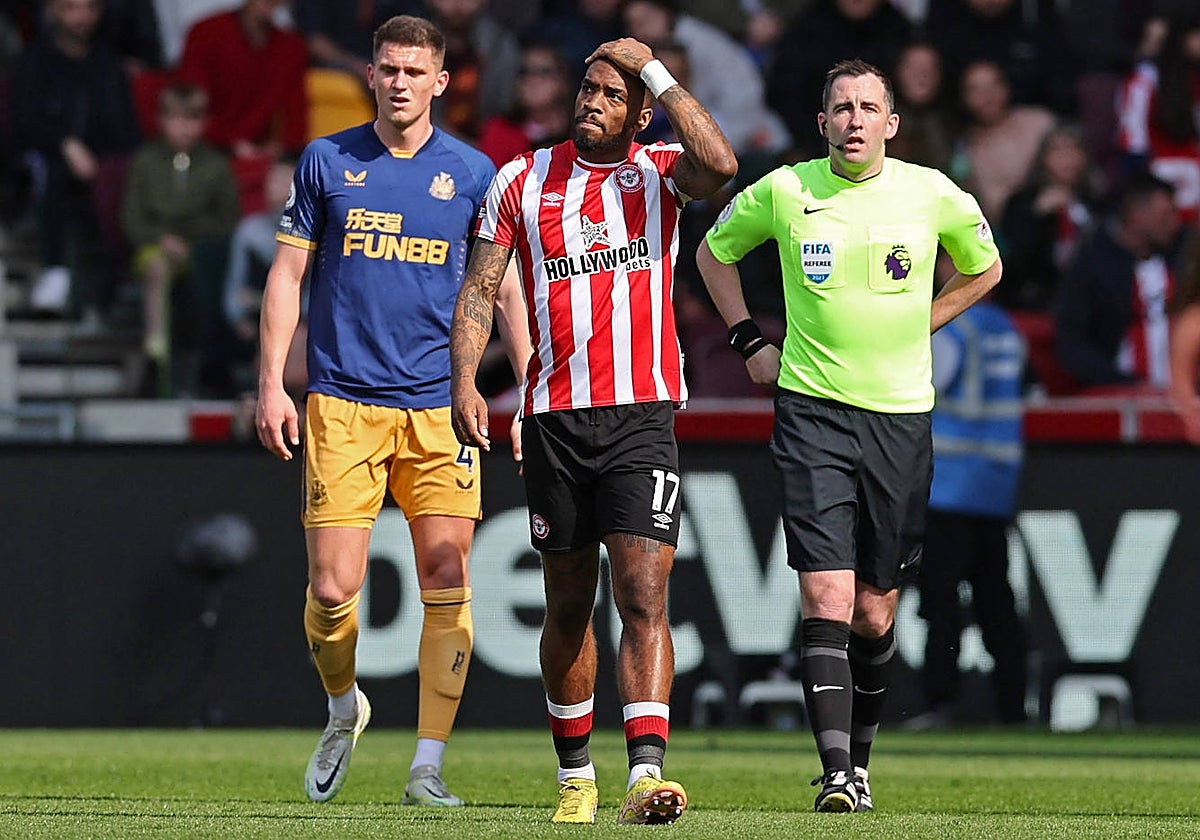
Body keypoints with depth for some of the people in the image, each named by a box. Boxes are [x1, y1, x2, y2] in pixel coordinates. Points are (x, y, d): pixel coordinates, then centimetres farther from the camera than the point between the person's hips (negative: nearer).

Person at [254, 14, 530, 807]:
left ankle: (428, 766, -1)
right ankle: (344, 707, 25)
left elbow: (507, 288, 10)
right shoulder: (328, 162, 6)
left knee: (447, 583, -8)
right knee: (332, 588, -5)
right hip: (341, 402, 0)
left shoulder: (472, 173, 6)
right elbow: (288, 272, 9)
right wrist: (273, 382, 1)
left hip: (439, 406, 0)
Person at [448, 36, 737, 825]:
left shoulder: (659, 171, 4)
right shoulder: (524, 180, 8)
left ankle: (648, 771, -22)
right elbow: (479, 289, 9)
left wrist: (656, 71, -11)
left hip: (642, 416, -2)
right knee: (569, 605, 10)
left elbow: (720, 165, -19)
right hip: (555, 419, 2)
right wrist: (464, 380, -5)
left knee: (644, 595, -14)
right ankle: (576, 774, 22)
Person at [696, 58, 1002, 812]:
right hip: (812, 410, -1)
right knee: (826, 594, -15)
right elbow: (714, 252, 18)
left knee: (876, 613, 7)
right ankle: (835, 773, -20)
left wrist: (915, 328, 11)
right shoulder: (783, 192, -2)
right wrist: (750, 343, 11)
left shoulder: (934, 195, 0)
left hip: (901, 414, 1)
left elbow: (984, 268, 20)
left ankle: (861, 759, 25)